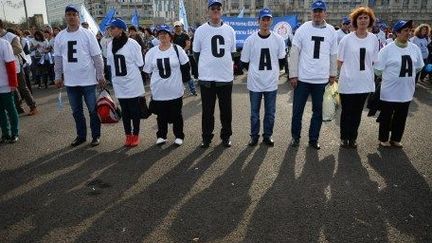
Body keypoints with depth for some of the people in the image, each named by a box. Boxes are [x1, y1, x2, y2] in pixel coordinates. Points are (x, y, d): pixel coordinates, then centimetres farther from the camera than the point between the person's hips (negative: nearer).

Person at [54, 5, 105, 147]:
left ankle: (96, 135, 19)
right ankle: (81, 135, 28)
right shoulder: (60, 37, 6)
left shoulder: (87, 34, -5)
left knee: (93, 110, 5)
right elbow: (58, 58, 11)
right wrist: (58, 77, 9)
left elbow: (97, 56, -5)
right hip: (70, 81, 4)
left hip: (88, 80, -4)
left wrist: (100, 76, -7)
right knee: (76, 111, 14)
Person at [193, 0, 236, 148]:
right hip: (206, 77, -1)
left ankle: (226, 136, 23)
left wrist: (227, 67, 10)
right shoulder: (200, 30, 0)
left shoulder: (229, 30, 6)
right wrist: (205, 67, 6)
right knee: (207, 110, 6)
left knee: (226, 109, 9)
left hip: (226, 77, 2)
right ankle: (207, 137, 19)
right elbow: (196, 53, 8)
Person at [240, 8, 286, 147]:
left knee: (270, 112, 9)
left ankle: (267, 135, 25)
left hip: (271, 83, 1)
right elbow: (244, 62, 2)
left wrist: (272, 71, 8)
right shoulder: (250, 40, -5)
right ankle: (254, 135, 24)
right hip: (254, 83, -1)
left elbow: (282, 61, 9)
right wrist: (256, 72, 7)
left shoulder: (278, 39, -1)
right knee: (254, 112, 9)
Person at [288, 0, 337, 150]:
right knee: (297, 110, 6)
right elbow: (294, 53, -4)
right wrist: (293, 75, -8)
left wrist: (333, 74, 11)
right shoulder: (303, 29, -4)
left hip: (322, 79, 2)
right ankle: (295, 137, 24)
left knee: (318, 111, 10)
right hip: (302, 78, -2)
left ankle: (313, 139, 23)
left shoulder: (331, 31, 4)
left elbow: (333, 55, 11)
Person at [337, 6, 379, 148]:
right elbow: (339, 61, 1)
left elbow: (374, 61, 9)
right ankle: (344, 137, 25)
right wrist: (348, 72, -3)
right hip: (347, 83, -2)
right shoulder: (347, 39, -7)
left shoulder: (374, 39, 2)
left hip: (365, 83, 3)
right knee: (346, 112, 8)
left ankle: (353, 138, 27)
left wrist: (370, 75, 7)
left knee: (357, 113, 13)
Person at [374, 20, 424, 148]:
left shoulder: (415, 48, 1)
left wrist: (408, 74, 9)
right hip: (390, 91, -4)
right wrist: (390, 76, 2)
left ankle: (396, 139, 31)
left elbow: (419, 66, 14)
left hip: (406, 90, 5)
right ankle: (383, 139, 26)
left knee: (401, 117, 15)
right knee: (386, 116, 9)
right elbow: (378, 70, -9)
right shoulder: (387, 49, -13)